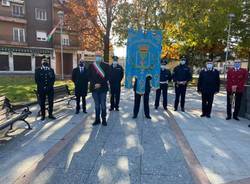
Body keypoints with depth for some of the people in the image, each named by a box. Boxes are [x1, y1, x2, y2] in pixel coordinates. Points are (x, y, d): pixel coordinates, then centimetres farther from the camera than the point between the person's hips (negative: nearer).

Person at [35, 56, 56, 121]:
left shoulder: (51, 70, 10)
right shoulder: (38, 70, 5)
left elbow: (53, 79, 2)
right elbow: (37, 80, -3)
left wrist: (49, 86, -11)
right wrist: (43, 87, -12)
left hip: (50, 89, 2)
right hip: (41, 89, -1)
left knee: (51, 102, 4)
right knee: (42, 103, 4)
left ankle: (50, 114, 15)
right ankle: (43, 115, 14)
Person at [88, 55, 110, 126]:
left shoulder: (106, 66, 1)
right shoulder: (91, 66, 7)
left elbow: (107, 76, -4)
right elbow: (89, 77, 3)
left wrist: (100, 84, -13)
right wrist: (94, 84, -11)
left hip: (103, 88, -2)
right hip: (94, 88, 2)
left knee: (103, 104, 3)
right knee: (97, 105, 9)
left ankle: (104, 120, 13)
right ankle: (97, 119, 18)